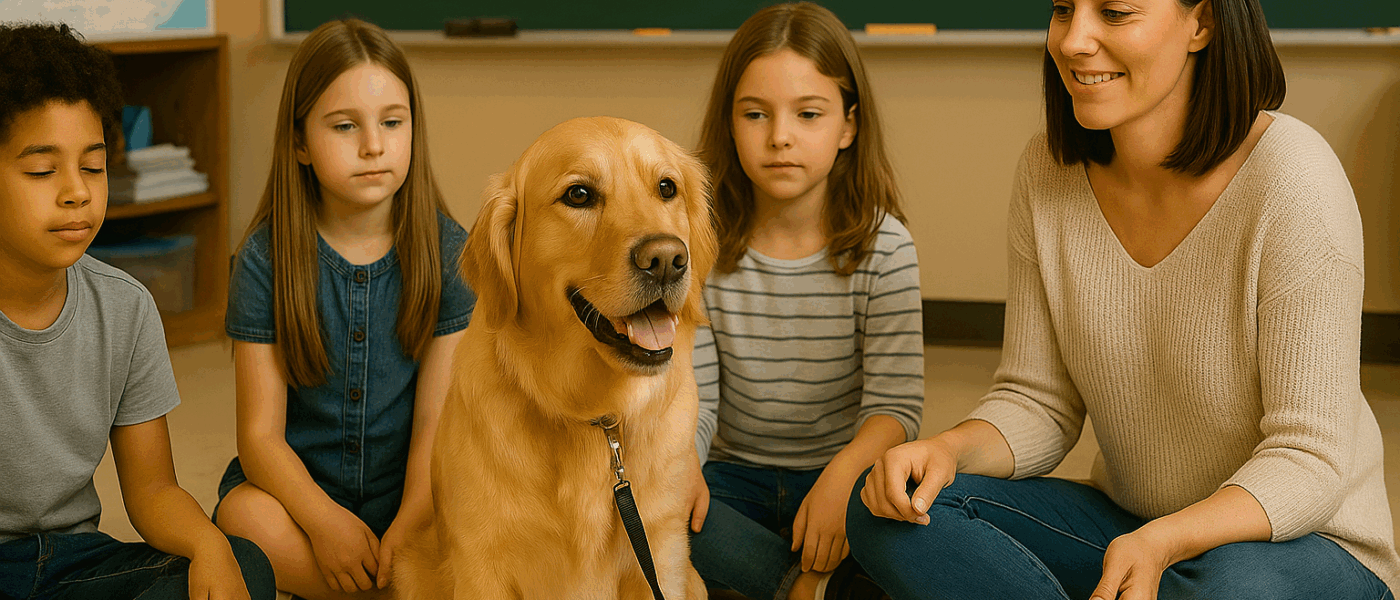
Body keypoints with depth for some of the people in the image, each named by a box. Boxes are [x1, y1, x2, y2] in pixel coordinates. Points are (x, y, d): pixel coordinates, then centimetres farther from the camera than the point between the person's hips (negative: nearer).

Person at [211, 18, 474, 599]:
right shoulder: (265, 259, -4)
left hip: (409, 499, 0)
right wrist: (325, 520, -26)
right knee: (250, 520, -33)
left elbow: (437, 424, -6)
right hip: (298, 486, 0)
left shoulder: (447, 251, -2)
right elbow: (260, 433, -8)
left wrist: (408, 530, -24)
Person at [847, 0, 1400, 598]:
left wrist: (1162, 544, -37)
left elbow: (1306, 458, -20)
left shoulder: (1293, 182, -22)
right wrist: (949, 449, -22)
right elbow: (1040, 402, 0)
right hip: (1125, 522, 5)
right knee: (888, 512, -17)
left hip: (1298, 541, -5)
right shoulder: (1049, 168, -5)